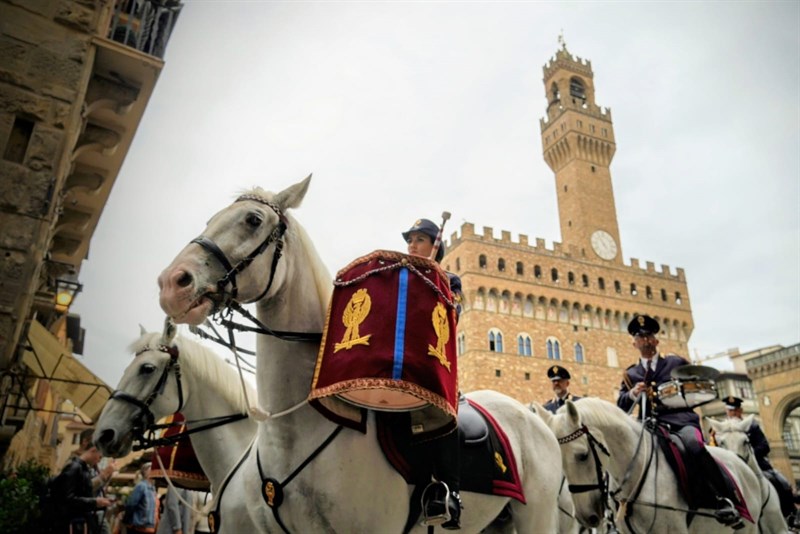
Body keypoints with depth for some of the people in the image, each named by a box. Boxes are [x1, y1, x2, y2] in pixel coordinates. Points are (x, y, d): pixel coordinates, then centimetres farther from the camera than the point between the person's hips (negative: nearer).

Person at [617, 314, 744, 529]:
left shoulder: (677, 363, 17)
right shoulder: (630, 374, 19)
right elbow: (620, 405, 9)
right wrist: (633, 394, -11)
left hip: (681, 420, -2)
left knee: (694, 446, -35)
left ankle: (725, 499, -19)